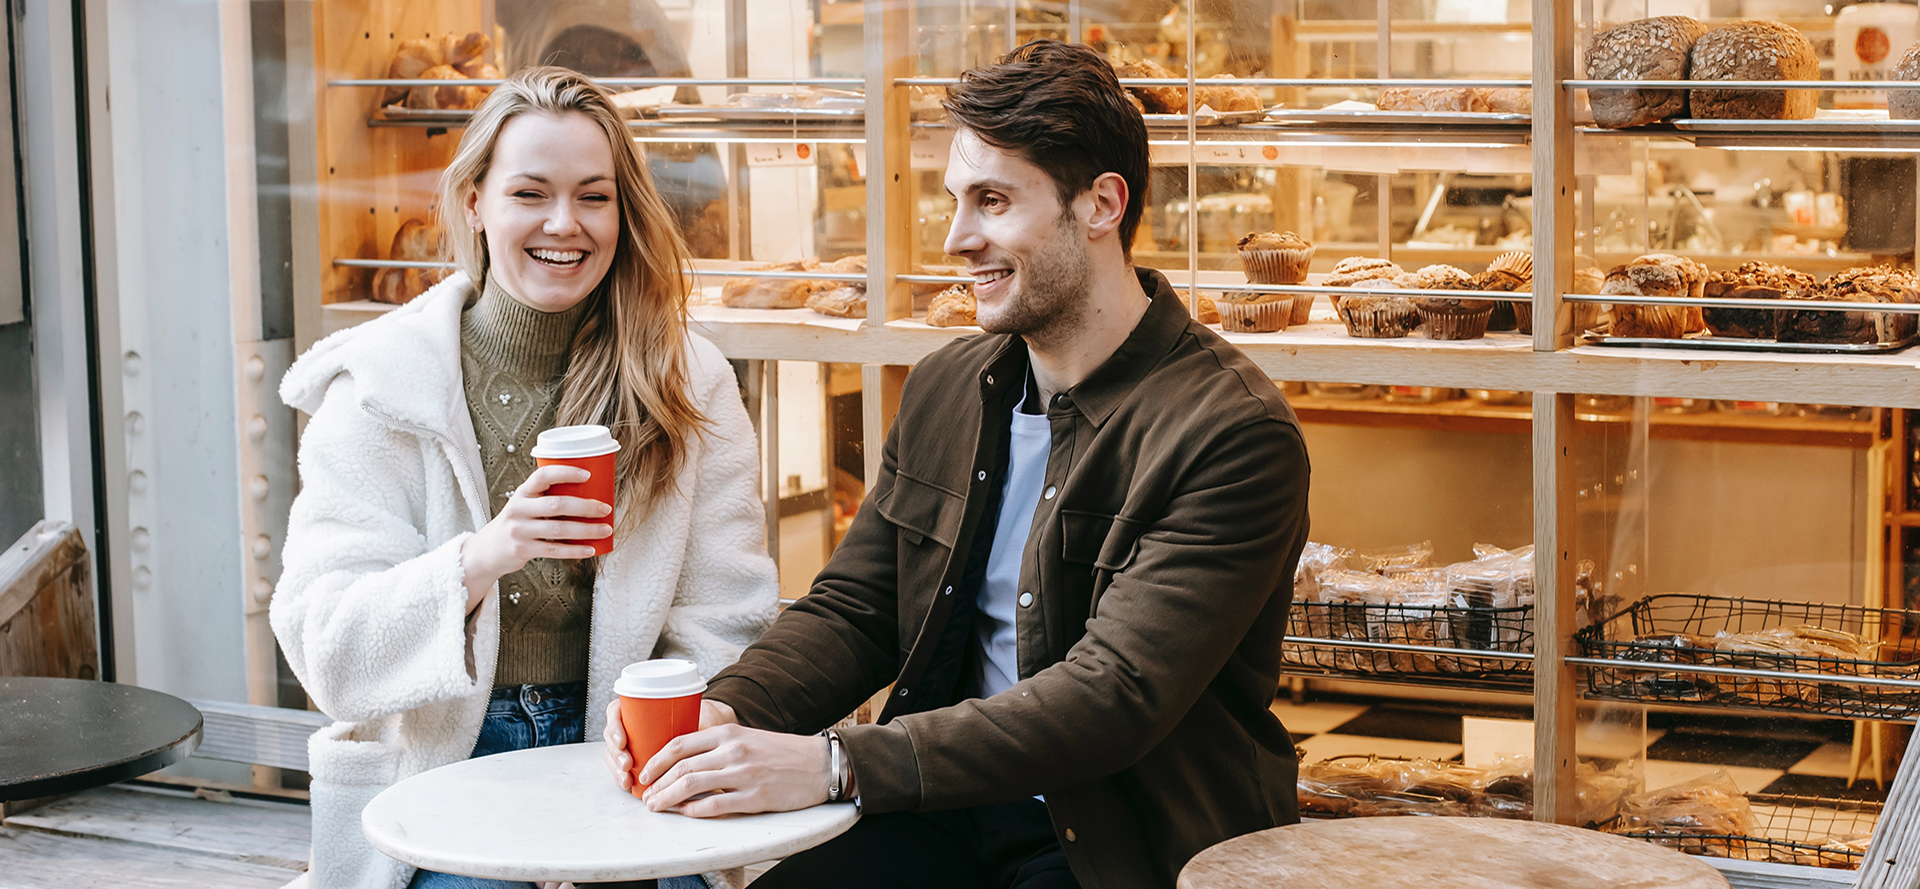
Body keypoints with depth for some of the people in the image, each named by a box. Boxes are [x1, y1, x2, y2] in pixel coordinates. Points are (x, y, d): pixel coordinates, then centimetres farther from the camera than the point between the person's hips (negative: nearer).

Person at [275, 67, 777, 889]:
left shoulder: (690, 383, 4)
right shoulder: (380, 387, -1)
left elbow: (722, 631, 2)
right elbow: (323, 647, -8)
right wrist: (478, 561, -25)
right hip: (434, 768, -1)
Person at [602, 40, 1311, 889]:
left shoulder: (1234, 433, -14)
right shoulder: (945, 388, 9)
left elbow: (1117, 697, -22)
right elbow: (851, 607, 11)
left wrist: (833, 762, -29)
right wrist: (725, 710, -11)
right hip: (945, 818, 5)